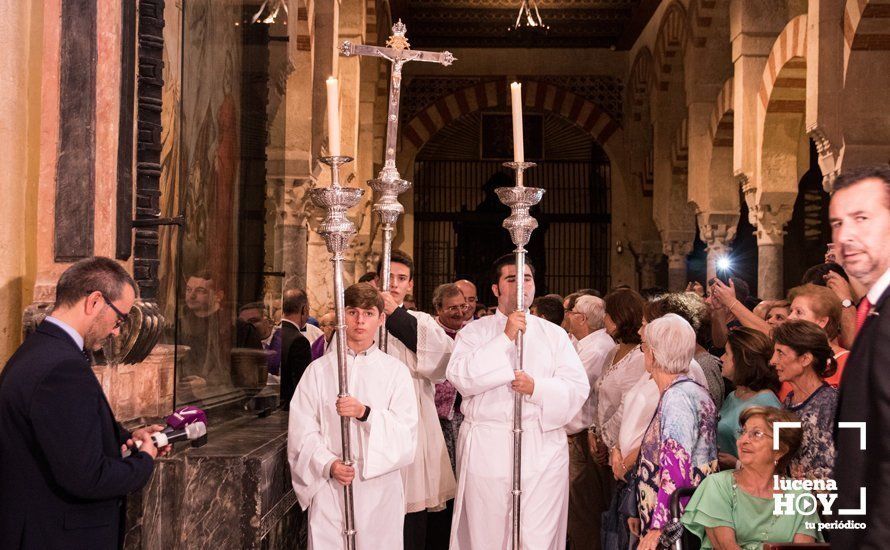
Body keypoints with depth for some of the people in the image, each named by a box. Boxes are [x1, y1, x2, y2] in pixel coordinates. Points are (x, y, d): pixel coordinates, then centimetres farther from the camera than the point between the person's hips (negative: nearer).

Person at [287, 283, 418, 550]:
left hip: (379, 488, 0)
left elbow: (405, 432, -4)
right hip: (329, 487, 0)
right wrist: (328, 465, -14)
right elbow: (302, 430, 0)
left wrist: (365, 413, -18)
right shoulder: (319, 370, 5)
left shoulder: (395, 371, 5)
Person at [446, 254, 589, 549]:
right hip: (486, 450, -1)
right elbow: (460, 376, -10)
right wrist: (505, 339, -13)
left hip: (542, 450, 1)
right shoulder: (474, 332, 7)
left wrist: (537, 388, -14)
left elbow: (578, 387, 3)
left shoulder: (554, 334, 11)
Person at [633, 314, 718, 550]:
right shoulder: (694, 391, 14)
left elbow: (676, 470, -22)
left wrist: (658, 527, -22)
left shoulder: (677, 396, -16)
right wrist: (644, 515, 19)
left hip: (673, 531, -9)